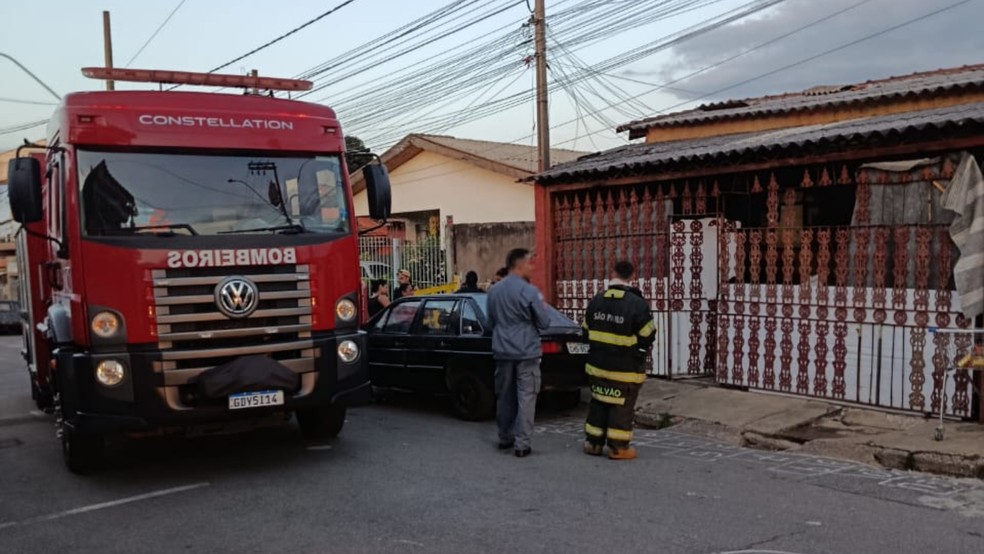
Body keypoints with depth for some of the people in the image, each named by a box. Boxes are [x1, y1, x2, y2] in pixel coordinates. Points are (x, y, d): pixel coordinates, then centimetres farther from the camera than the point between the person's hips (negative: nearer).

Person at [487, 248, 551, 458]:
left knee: (505, 396, 15)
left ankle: (505, 438, 24)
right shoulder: (529, 291, -14)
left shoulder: (494, 291, 6)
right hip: (526, 351, -6)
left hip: (502, 351, 6)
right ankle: (522, 444, -2)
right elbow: (544, 323, -7)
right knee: (526, 397, -1)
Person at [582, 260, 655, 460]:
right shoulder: (637, 304, -16)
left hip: (597, 364, 5)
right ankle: (618, 447, 12)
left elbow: (587, 330, 11)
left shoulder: (596, 300, 1)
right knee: (622, 406, 6)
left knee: (598, 403, 16)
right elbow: (648, 337, -10)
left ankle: (593, 443, 23)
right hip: (625, 368, -5)